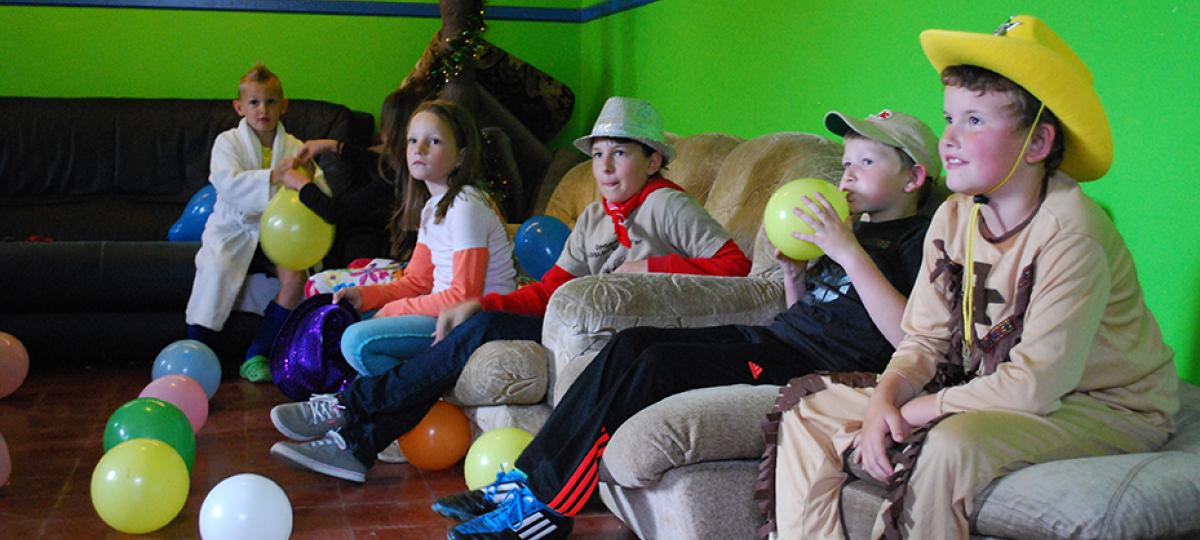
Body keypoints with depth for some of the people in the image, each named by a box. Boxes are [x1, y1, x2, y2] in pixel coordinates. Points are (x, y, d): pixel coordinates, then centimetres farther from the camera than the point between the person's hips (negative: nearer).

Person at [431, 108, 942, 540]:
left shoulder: (918, 240, -3)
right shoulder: (855, 231, 23)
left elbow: (909, 336, -19)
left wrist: (850, 254, -20)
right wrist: (793, 272, 8)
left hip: (822, 364, -9)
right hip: (773, 338, 9)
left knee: (661, 362, -24)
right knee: (632, 343, -7)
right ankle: (526, 476, -8)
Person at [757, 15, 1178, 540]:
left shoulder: (1070, 234, -23)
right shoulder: (954, 217, -1)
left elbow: (1036, 384, -28)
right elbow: (925, 338, 2)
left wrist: (913, 411, -21)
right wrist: (884, 399, -18)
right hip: (989, 393, 8)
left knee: (951, 444, -38)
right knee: (810, 410, 0)